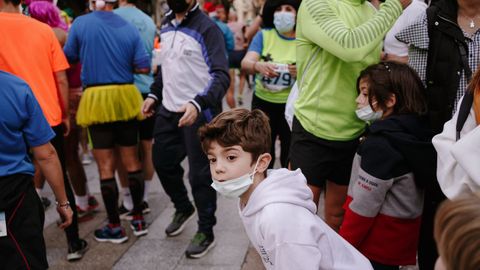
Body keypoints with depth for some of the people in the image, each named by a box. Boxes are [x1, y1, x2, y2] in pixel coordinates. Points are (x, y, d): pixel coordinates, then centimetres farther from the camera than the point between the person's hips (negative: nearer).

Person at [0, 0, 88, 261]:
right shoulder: (44, 29, 2)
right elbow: (61, 80, 1)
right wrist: (65, 115, 11)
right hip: (50, 119, 3)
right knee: (61, 180, 14)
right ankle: (74, 243, 20)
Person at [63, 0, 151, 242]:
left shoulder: (80, 24, -4)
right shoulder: (129, 29, 0)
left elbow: (69, 57, 5)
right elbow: (144, 67, -3)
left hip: (96, 97, -2)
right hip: (125, 95, 2)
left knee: (106, 166, 4)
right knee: (131, 160, 13)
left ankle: (115, 227, 12)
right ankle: (138, 219, 21)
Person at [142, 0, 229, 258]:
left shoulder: (206, 28, -14)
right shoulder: (166, 26, 10)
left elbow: (221, 76, -20)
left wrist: (198, 104, -32)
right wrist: (154, 94, 14)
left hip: (199, 113, -7)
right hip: (168, 110, 8)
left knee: (200, 174, 2)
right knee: (163, 162, 18)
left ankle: (206, 232, 21)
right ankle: (183, 208, 44)